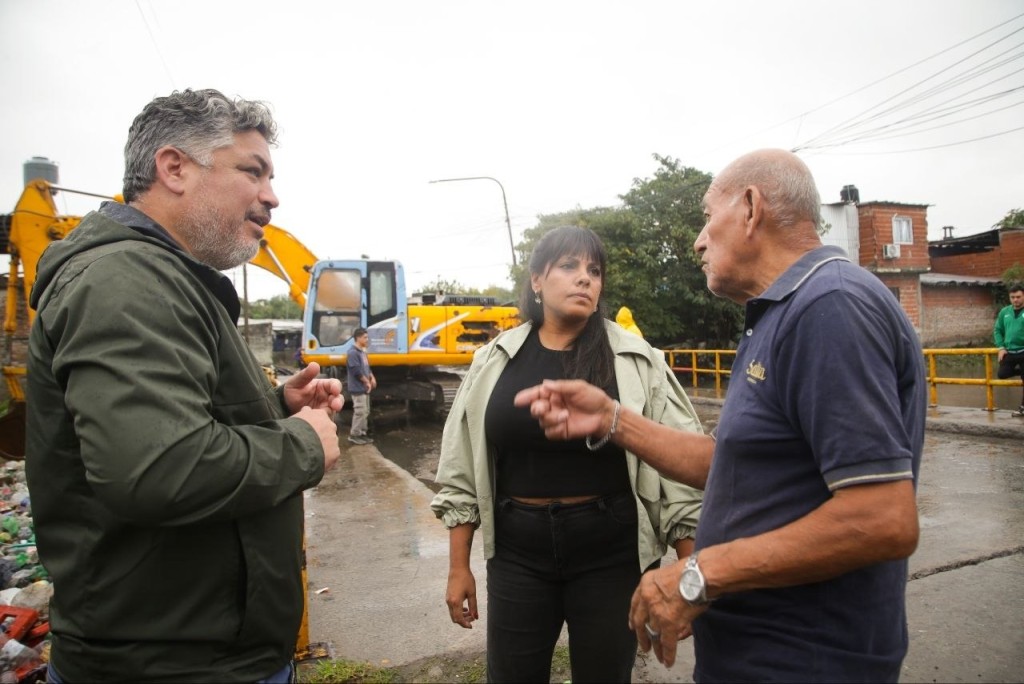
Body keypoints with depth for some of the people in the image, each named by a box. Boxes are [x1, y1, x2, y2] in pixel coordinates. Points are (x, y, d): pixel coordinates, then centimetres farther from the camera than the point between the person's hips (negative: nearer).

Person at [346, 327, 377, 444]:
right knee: (360, 411, -8)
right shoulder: (353, 352, -16)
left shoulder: (362, 352, 14)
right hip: (357, 388, -10)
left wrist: (372, 378, 4)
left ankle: (362, 433, 20)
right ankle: (354, 435, 1)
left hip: (364, 388, 10)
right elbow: (356, 371, -21)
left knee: (365, 411, 13)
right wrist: (367, 382, -12)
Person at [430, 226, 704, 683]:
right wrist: (458, 567, 5)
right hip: (517, 553, 2)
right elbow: (464, 474, 4)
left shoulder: (637, 361, -5)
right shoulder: (494, 361, 0)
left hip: (612, 553, -1)